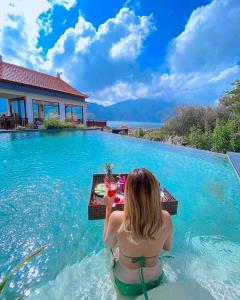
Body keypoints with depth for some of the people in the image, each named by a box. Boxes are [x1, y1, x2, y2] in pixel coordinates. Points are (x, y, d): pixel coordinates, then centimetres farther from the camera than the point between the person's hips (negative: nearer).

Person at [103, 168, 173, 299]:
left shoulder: (117, 218, -35)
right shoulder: (165, 218, -27)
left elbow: (108, 244, -13)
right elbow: (167, 247, -7)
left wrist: (108, 207, -13)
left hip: (125, 285, -1)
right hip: (155, 281, 2)